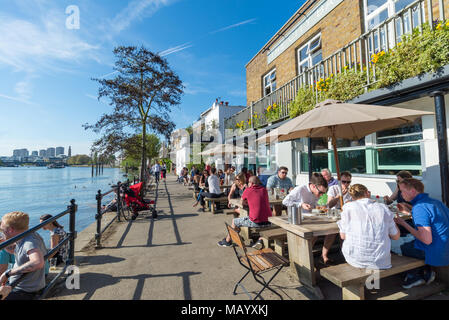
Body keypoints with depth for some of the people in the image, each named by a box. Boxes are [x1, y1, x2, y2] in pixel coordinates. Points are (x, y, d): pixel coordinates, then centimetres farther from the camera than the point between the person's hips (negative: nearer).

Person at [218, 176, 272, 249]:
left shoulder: (248, 190, -3)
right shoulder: (264, 190, 9)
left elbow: (242, 203, 13)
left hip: (255, 222, -4)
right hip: (268, 222, 5)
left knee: (234, 221, 18)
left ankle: (227, 241, 37)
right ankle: (260, 240, 22)